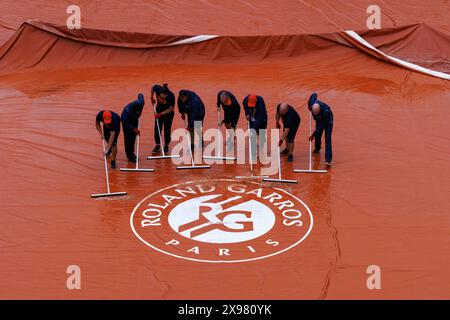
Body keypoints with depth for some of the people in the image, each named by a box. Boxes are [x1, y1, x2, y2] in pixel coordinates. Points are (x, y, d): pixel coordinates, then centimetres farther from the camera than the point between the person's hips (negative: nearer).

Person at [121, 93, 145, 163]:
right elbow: (125, 122, -29)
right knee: (128, 138, -3)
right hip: (126, 121, -5)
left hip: (134, 119, 5)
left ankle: (131, 152, 29)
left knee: (133, 136, 13)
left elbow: (140, 95, -6)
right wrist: (134, 129, -32)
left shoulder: (141, 103, -32)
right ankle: (129, 155, 9)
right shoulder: (128, 110, -44)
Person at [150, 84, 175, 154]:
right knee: (157, 128, 3)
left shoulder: (171, 96, -34)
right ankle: (157, 145, 15)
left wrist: (161, 114, -24)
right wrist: (152, 98, -1)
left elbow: (171, 109, -21)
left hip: (168, 113, -3)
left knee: (167, 130, 2)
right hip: (159, 110, 3)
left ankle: (166, 146, 18)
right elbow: (153, 88, -2)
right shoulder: (157, 89, -28)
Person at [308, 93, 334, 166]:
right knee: (318, 135, 17)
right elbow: (314, 94, -7)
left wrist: (313, 135, -30)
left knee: (327, 139, -13)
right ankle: (317, 149, 47)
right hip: (319, 120, 6)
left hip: (327, 122, -6)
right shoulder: (312, 103, -32)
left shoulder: (326, 111, -45)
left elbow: (321, 126, -34)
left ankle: (328, 160, -18)